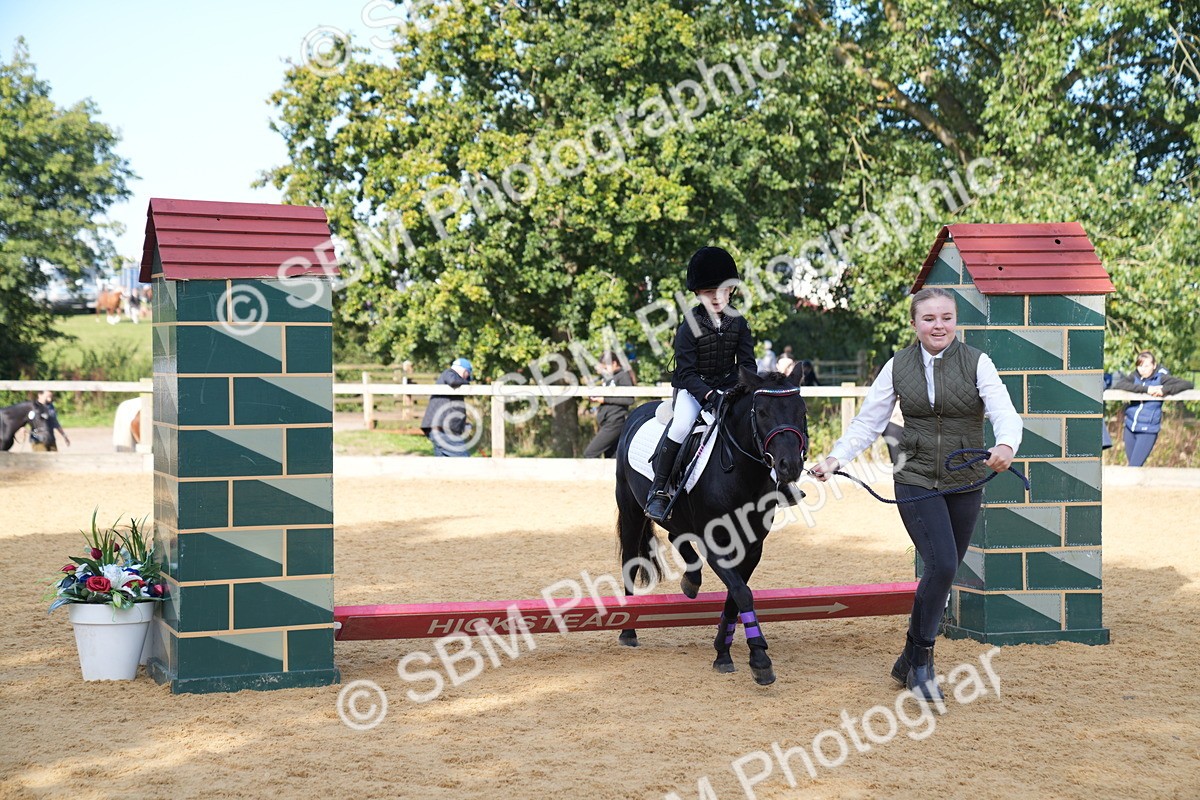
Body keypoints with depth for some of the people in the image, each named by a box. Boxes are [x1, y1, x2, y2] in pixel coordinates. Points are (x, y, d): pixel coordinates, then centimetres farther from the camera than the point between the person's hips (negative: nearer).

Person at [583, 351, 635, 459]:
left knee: (589, 453, -13)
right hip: (606, 423, 9)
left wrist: (605, 399, -14)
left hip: (615, 422, -9)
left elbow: (629, 400, -15)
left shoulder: (623, 376, -6)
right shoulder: (608, 378, 20)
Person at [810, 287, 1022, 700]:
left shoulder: (977, 363, -5)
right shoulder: (898, 367, 0)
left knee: (943, 573, 9)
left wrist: (1006, 444, -40)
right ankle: (922, 658, 0)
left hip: (964, 485, 1)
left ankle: (910, 661, 27)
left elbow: (1004, 412, -18)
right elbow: (867, 422, 3)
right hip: (916, 482, -1)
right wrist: (835, 458, -11)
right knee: (942, 565, -17)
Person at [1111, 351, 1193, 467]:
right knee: (1132, 466, 11)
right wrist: (1145, 389, -25)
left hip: (1148, 430, -4)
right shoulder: (1135, 378, 2)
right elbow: (1118, 384, -18)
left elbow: (1188, 384, -12)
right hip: (1130, 427, 4)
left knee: (1134, 467, -8)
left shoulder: (1161, 378, -5)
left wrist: (1164, 390, -24)